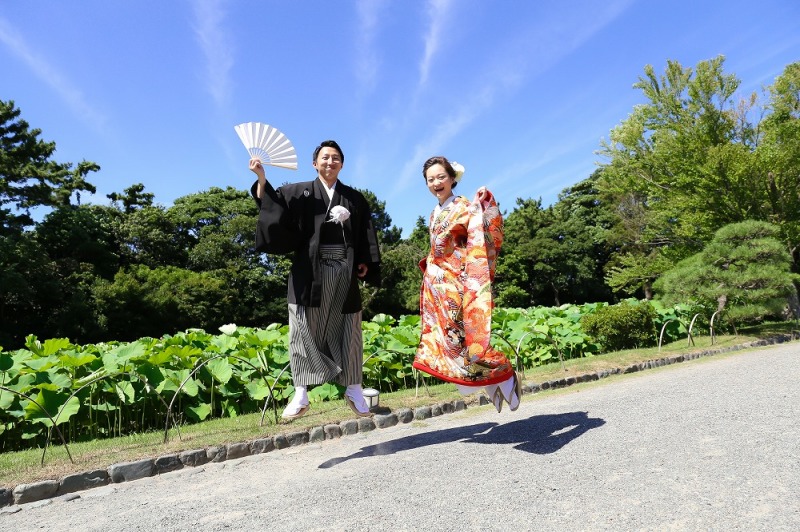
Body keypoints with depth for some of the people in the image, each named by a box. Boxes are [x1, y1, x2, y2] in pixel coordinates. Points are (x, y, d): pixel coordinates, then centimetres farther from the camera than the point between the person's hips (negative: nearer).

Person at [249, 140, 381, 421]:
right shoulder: (300, 193, 9)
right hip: (311, 270, -1)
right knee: (304, 329, -3)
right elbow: (272, 205, -4)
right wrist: (261, 178, -17)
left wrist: (365, 262, 1)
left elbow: (366, 235, 12)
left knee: (347, 329, 5)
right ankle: (301, 395, 3)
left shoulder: (355, 198, 14)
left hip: (344, 271, 2)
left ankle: (353, 389, 15)